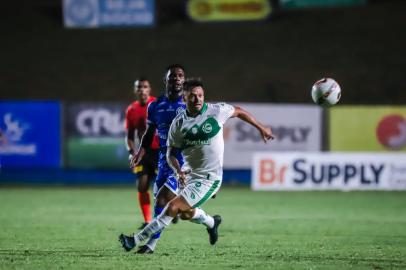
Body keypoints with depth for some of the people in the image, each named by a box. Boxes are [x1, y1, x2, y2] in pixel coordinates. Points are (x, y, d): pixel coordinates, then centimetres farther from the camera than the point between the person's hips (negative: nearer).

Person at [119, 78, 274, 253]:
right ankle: (211, 222, 56)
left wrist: (260, 127, 16)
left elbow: (238, 112, 7)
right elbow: (171, 152, 0)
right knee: (185, 214, 24)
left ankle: (136, 240, -7)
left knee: (173, 208, -15)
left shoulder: (217, 111, -13)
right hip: (188, 174, 5)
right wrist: (178, 170, -20)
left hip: (208, 178, -5)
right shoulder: (178, 123, -7)